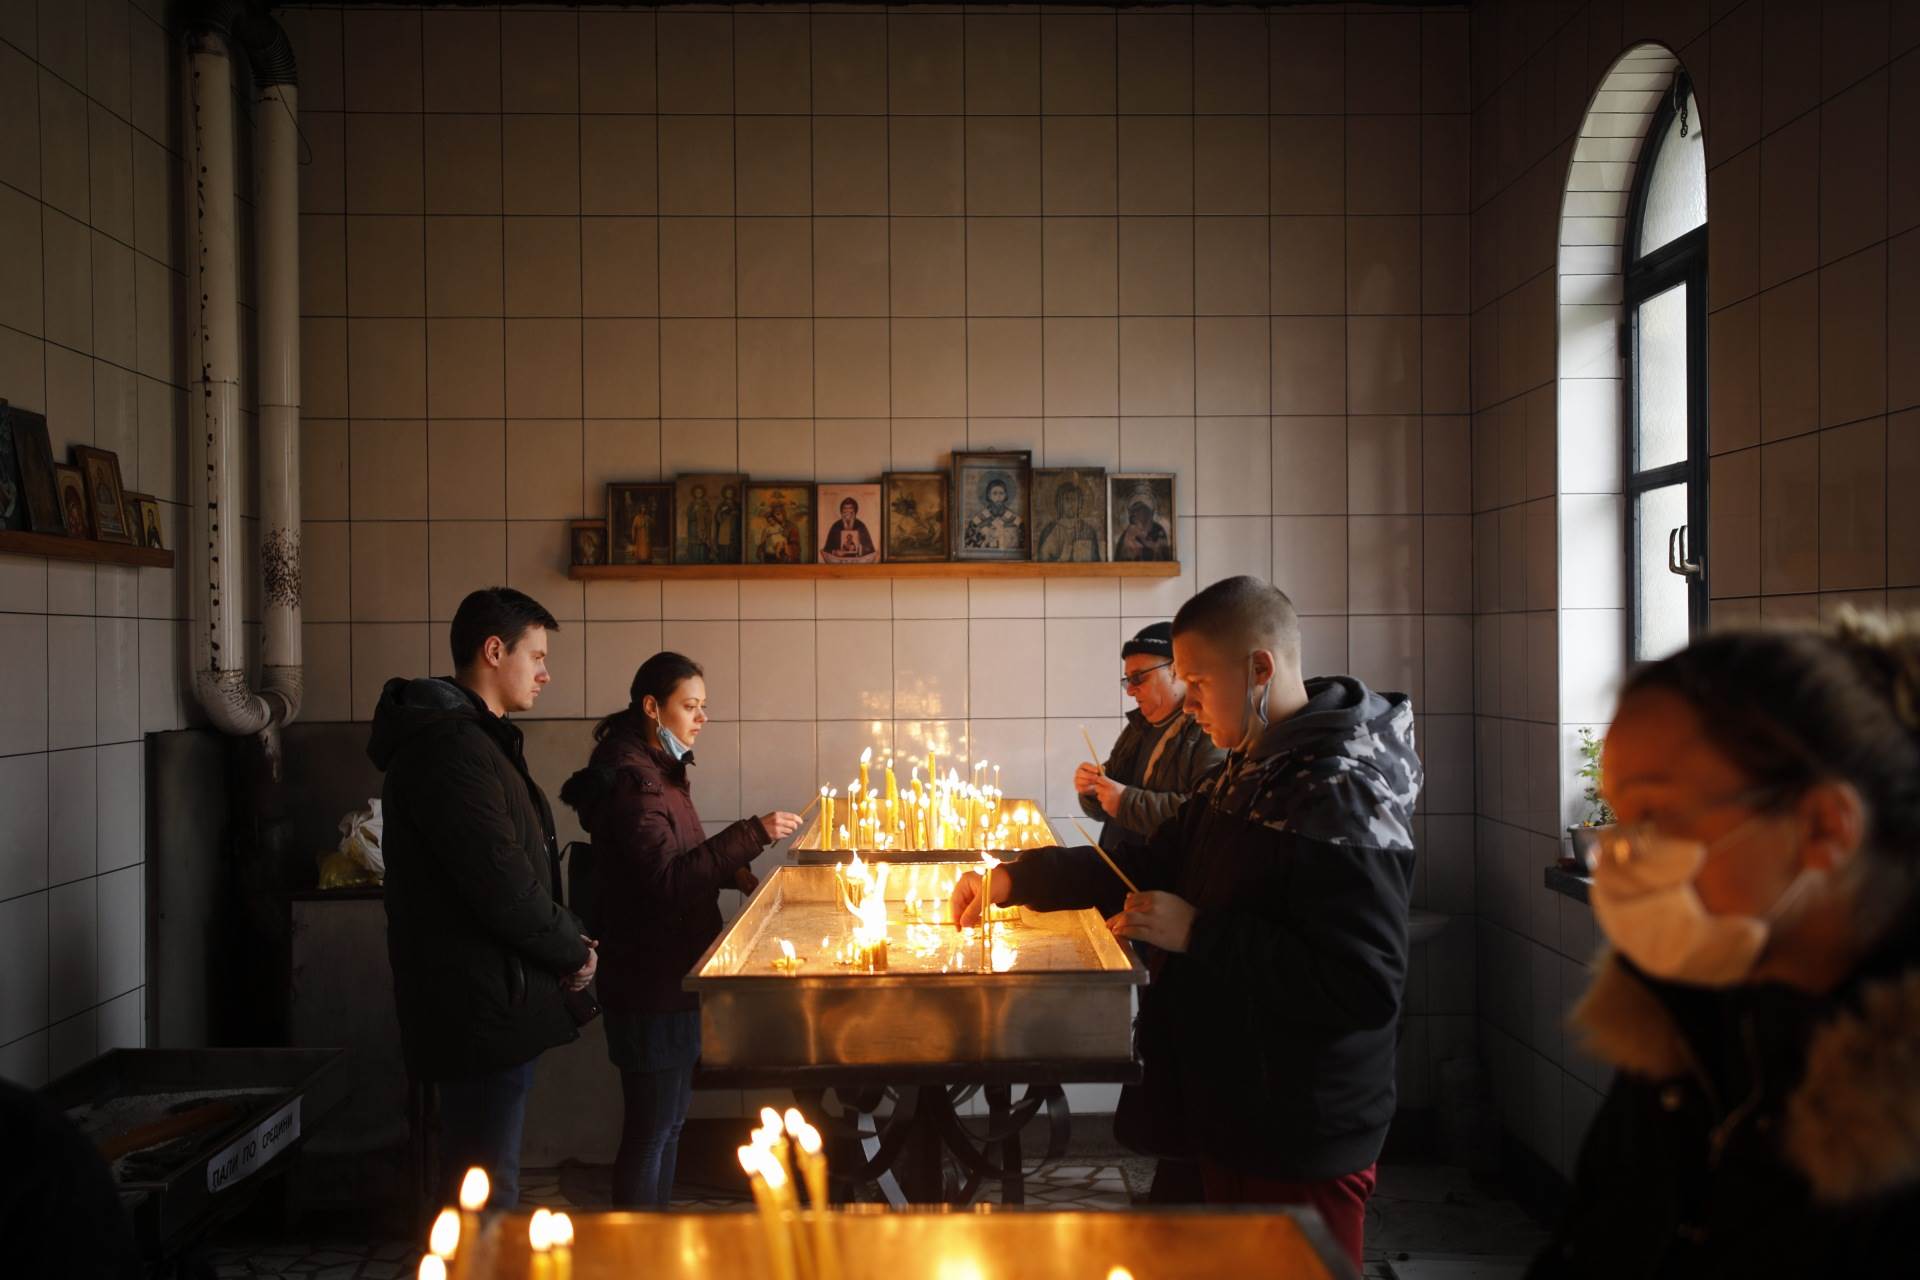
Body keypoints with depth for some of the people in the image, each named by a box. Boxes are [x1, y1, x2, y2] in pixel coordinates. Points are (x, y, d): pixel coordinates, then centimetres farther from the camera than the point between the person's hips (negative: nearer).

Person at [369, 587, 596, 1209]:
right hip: (483, 1005, -11)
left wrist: (565, 941, 8)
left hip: (484, 1003, 11)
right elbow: (501, 884, -23)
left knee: (474, 1183, 19)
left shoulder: (472, 737, 17)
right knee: (488, 1195, -3)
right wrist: (572, 950, -8)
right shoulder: (452, 744, -18)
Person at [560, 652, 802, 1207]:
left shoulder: (658, 769, 13)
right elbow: (667, 879, -27)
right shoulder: (631, 778, -20)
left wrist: (731, 872, 7)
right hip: (652, 984, -11)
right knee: (651, 1130, 0)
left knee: (667, 1121, 19)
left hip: (672, 978, 11)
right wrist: (753, 833, -28)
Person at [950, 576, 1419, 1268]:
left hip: (1303, 1146, -9)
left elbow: (1366, 986, -29)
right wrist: (1015, 879, 5)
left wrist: (1199, 933, -25)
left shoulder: (1344, 794, -23)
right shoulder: (1245, 774, 7)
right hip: (1230, 1112, 9)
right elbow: (1156, 865, 16)